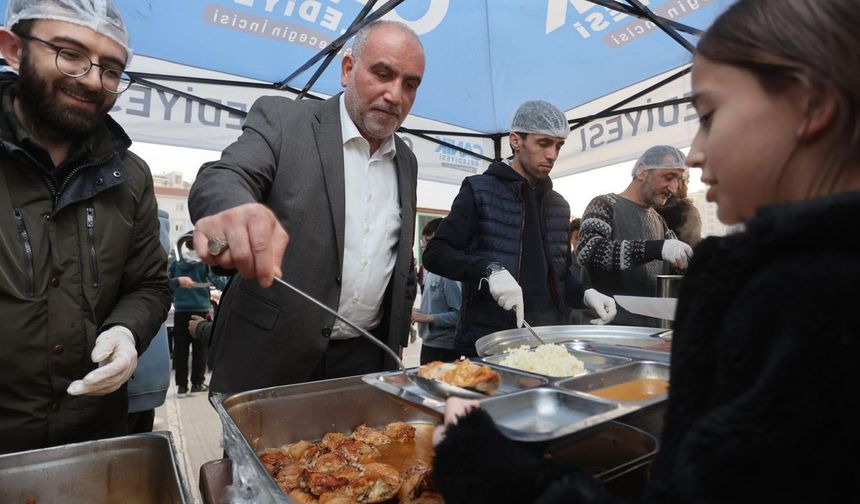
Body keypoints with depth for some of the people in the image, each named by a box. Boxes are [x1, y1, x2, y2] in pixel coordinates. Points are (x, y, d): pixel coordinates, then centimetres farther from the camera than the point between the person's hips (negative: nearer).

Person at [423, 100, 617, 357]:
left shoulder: (559, 205, 13)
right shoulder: (479, 191, -4)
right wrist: (490, 270, -25)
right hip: (489, 341, -5)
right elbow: (435, 253, -10)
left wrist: (585, 294, -2)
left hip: (550, 338, 6)